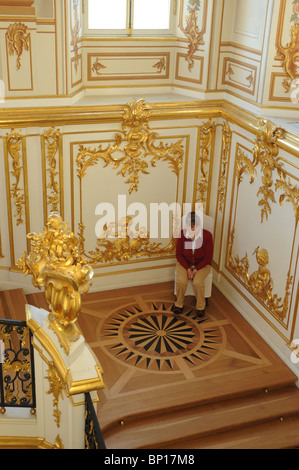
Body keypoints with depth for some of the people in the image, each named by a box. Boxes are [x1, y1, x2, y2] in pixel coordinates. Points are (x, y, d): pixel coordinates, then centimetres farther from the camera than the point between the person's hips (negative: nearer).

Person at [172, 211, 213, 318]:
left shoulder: (207, 235, -19)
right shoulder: (182, 233, -14)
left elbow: (208, 257, -11)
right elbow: (179, 254, -4)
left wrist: (195, 270, -19)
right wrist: (188, 269, -15)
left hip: (202, 264, -1)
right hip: (184, 263, 2)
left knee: (197, 282, -29)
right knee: (181, 281, -26)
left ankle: (200, 307, -3)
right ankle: (179, 304, 0)